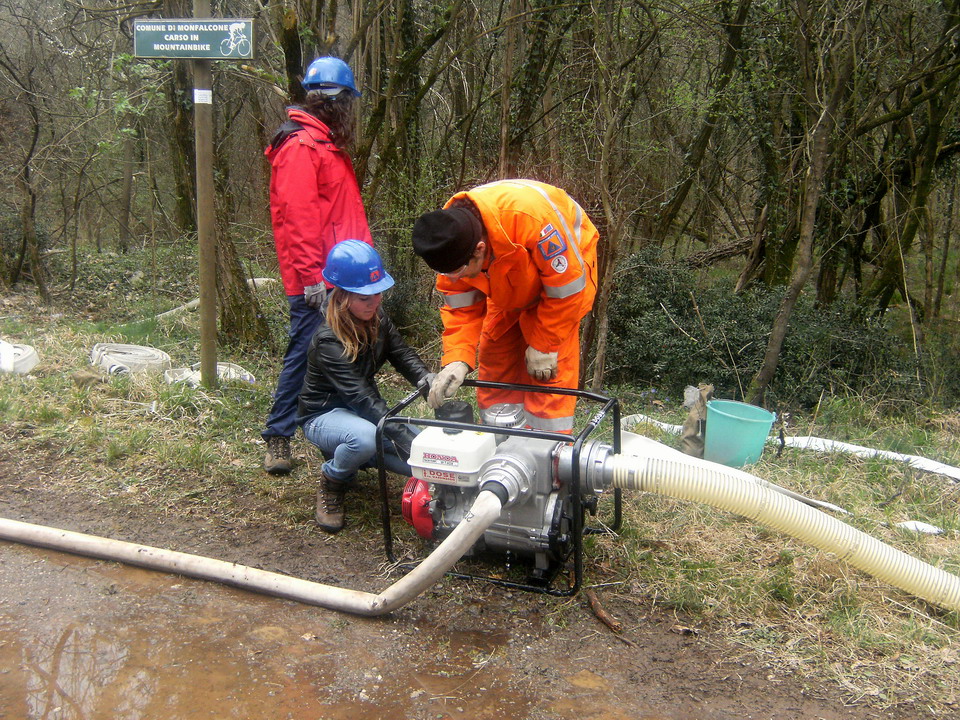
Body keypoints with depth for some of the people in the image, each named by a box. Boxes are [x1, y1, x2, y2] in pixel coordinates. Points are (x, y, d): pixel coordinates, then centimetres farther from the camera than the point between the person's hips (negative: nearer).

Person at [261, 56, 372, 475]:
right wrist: (311, 275, -22)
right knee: (304, 352, -5)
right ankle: (277, 438, 6)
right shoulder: (300, 146, -12)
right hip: (316, 280, -10)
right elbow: (297, 216, -20)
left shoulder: (329, 146, 21)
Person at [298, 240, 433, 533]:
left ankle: (352, 452, 12)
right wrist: (405, 437, -44)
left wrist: (427, 379, -32)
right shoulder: (329, 341, -29)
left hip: (363, 412, 7)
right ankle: (332, 480, -8)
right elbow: (360, 395, -36)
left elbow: (403, 354, -8)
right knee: (365, 436, -41)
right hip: (323, 415, -7)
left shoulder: (377, 319, -7)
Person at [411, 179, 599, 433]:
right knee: (493, 360, 4)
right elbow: (461, 308, -13)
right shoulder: (451, 245, -23)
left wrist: (543, 347, -22)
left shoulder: (530, 217, -42)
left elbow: (566, 284, -30)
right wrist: (457, 360, -27)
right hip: (508, 290, 6)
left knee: (549, 370, -15)